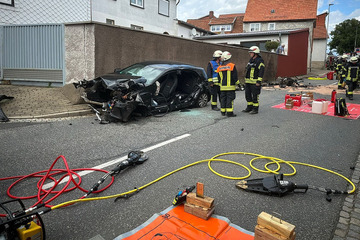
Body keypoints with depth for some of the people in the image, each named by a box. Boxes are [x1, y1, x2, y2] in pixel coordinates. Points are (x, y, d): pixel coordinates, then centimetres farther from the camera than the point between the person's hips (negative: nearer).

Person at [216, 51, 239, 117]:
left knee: (223, 99, 11)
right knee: (230, 99, -3)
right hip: (230, 87, -5)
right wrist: (237, 83, 4)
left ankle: (223, 111, 16)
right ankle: (229, 112, -5)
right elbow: (235, 77, -8)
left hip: (222, 87, 5)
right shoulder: (232, 66, -8)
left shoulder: (219, 67, 8)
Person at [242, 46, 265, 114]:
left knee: (255, 96, -2)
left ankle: (255, 109, 6)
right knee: (247, 95, 12)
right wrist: (246, 79, 21)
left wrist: (259, 81, -21)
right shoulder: (250, 60, 16)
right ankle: (249, 107, 24)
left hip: (255, 82, -9)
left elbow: (261, 72, -16)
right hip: (248, 82, 9)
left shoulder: (260, 61, -10)